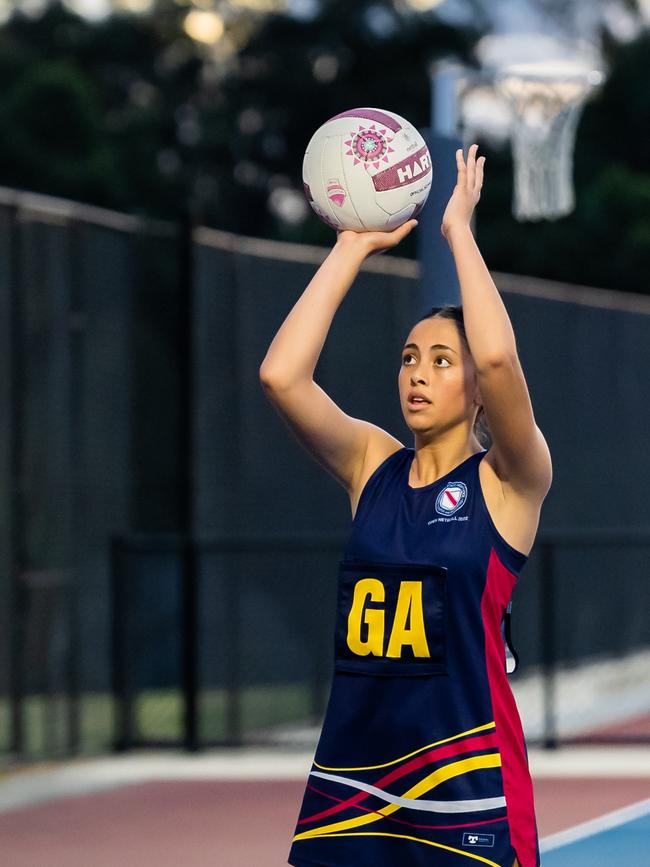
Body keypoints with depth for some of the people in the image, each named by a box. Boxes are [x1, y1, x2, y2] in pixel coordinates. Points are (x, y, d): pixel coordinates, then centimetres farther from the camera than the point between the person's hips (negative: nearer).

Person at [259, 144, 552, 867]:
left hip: (464, 773, -4)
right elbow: (280, 375, -6)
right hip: (350, 770, 4)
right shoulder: (372, 465, 8)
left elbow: (498, 357, -21)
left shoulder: (508, 481, -3)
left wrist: (459, 229, -11)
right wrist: (354, 246, -3)